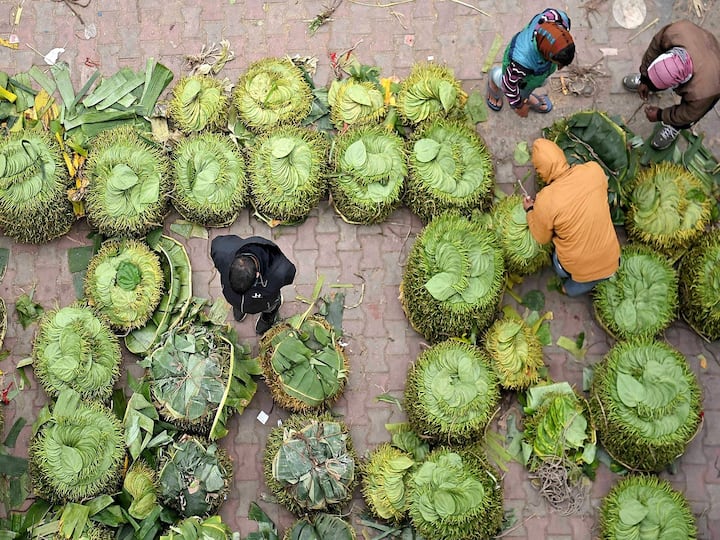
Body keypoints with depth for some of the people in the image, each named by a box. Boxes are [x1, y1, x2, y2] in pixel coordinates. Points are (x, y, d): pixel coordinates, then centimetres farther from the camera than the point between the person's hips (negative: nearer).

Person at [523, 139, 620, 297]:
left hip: (578, 268, -2)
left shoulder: (545, 201, -25)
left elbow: (542, 238, -6)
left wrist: (530, 211, 11)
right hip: (610, 261, 2)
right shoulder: (594, 170, -17)